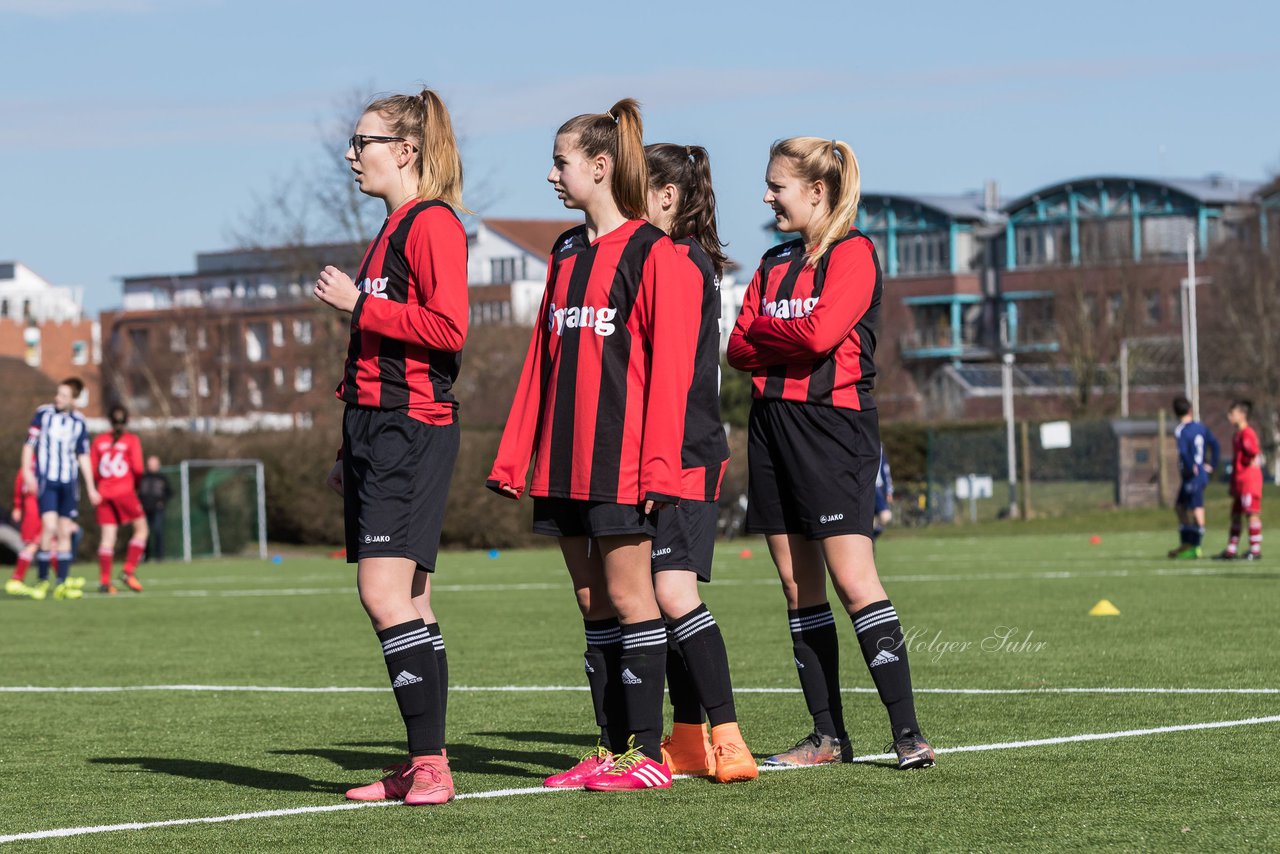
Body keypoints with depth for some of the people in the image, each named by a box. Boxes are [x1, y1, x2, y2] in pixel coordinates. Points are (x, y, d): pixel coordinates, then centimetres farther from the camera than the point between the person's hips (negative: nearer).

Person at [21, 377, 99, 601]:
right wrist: (27, 473, -10)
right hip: (46, 481, -3)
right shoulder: (43, 414, 0)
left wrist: (91, 488, 10)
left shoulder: (79, 422, 8)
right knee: (50, 526, -17)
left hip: (69, 482, 3)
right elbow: (29, 444, 1)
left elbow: (83, 456, 13)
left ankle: (62, 584, 5)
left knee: (65, 532, 2)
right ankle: (42, 580, -6)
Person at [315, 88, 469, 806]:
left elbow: (448, 329, -21)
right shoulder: (392, 232, 21)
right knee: (408, 605, 8)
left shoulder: (434, 225, -9)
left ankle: (430, 764, -15)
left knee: (387, 596, -15)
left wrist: (358, 304, -14)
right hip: (376, 426, 10)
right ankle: (423, 766, 9)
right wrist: (352, 448, 24)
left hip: (413, 430, -10)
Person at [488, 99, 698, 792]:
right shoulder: (566, 253, 16)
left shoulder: (654, 255, -7)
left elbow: (669, 369, -12)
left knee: (627, 596, -6)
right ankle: (613, 747, 12)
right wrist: (513, 456, 13)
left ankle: (647, 752, -1)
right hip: (563, 461, 7)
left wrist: (657, 466, -18)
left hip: (621, 458, -7)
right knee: (592, 602, 8)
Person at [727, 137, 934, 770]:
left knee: (853, 580, -14)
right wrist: (783, 339, -9)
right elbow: (740, 348, 10)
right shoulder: (776, 263, 18)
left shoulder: (853, 254, -4)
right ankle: (827, 735, 10)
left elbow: (821, 333, -18)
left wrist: (763, 327, -2)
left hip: (833, 427, -8)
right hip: (772, 426, 8)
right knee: (798, 587, 6)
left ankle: (907, 733, -14)